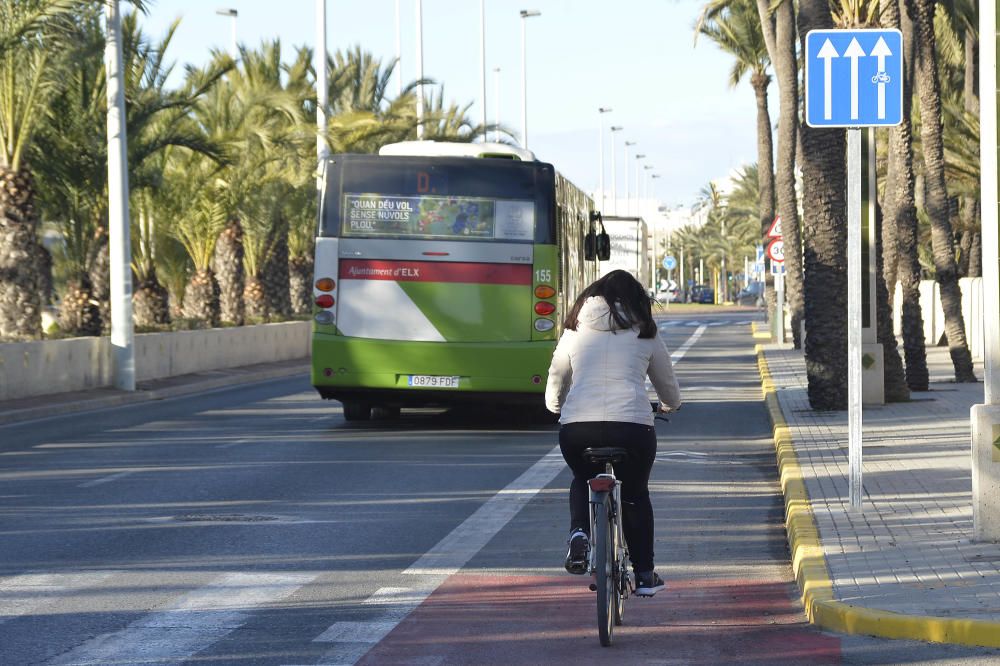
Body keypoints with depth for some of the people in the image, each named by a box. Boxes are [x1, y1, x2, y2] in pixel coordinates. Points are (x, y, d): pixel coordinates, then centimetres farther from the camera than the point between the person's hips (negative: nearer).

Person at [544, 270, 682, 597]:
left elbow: (556, 378, 25)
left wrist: (556, 407, 47)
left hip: (577, 427, 1)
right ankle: (644, 575, 23)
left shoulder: (576, 330, 16)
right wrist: (669, 406, 50)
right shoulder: (645, 333, 14)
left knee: (582, 480, 30)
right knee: (635, 495, 22)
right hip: (632, 425, -1)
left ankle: (579, 532, 2)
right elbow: (668, 385, 26)